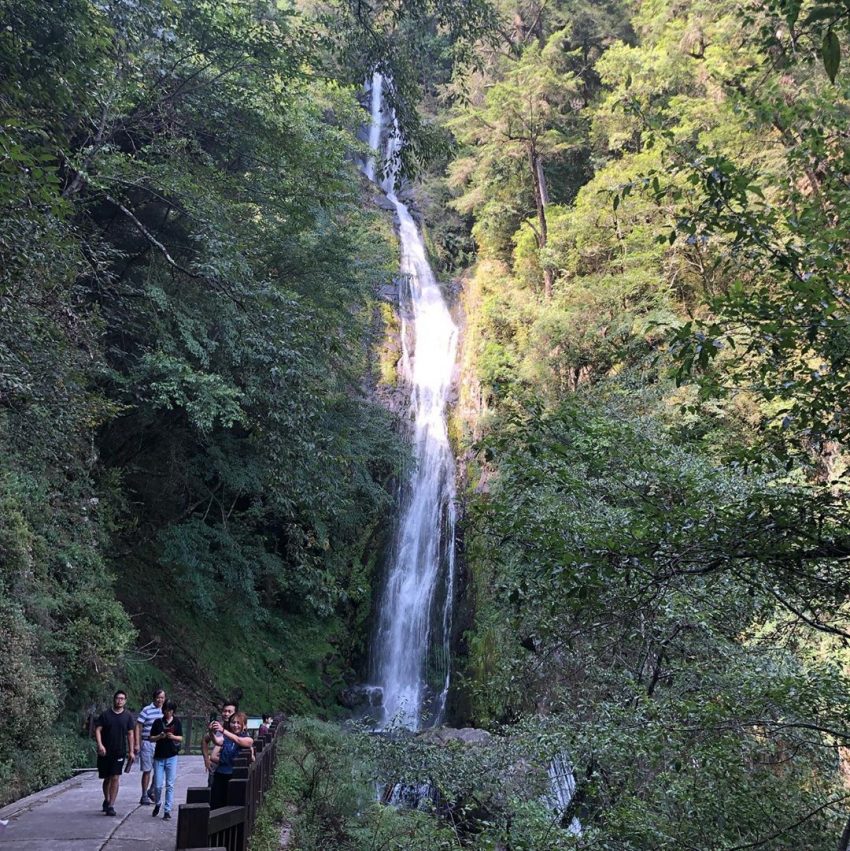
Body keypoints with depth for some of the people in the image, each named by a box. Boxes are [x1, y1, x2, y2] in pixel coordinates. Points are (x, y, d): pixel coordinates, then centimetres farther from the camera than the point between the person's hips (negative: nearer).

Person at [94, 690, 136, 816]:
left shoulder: (128, 716, 4)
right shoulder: (105, 715, 1)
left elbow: (130, 734, 5)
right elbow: (98, 730, -3)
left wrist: (131, 751, 0)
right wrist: (100, 745, -18)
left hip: (119, 752, -1)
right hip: (105, 752, 1)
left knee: (115, 778, -8)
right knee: (107, 778, 13)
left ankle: (111, 806, -4)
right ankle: (106, 800, 36)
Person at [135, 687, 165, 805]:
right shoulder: (147, 710, -6)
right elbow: (138, 727, -7)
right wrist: (137, 744, -12)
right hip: (147, 743, -5)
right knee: (147, 770, 3)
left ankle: (151, 791, 25)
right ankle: (144, 796, 14)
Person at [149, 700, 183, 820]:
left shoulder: (177, 722, 3)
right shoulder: (158, 722, 2)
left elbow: (181, 738, 4)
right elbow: (151, 738, 4)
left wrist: (173, 737, -15)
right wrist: (159, 736, -15)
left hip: (171, 757, 0)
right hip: (159, 757, 0)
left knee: (170, 785, 0)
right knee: (158, 785, 1)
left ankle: (167, 810, 7)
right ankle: (157, 803, 29)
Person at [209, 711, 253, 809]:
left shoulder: (248, 739, 0)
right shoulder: (225, 737, 8)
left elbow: (238, 740, -22)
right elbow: (218, 741, -15)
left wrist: (223, 730, -36)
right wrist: (212, 732, -36)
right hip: (220, 775, 2)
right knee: (215, 806, -2)